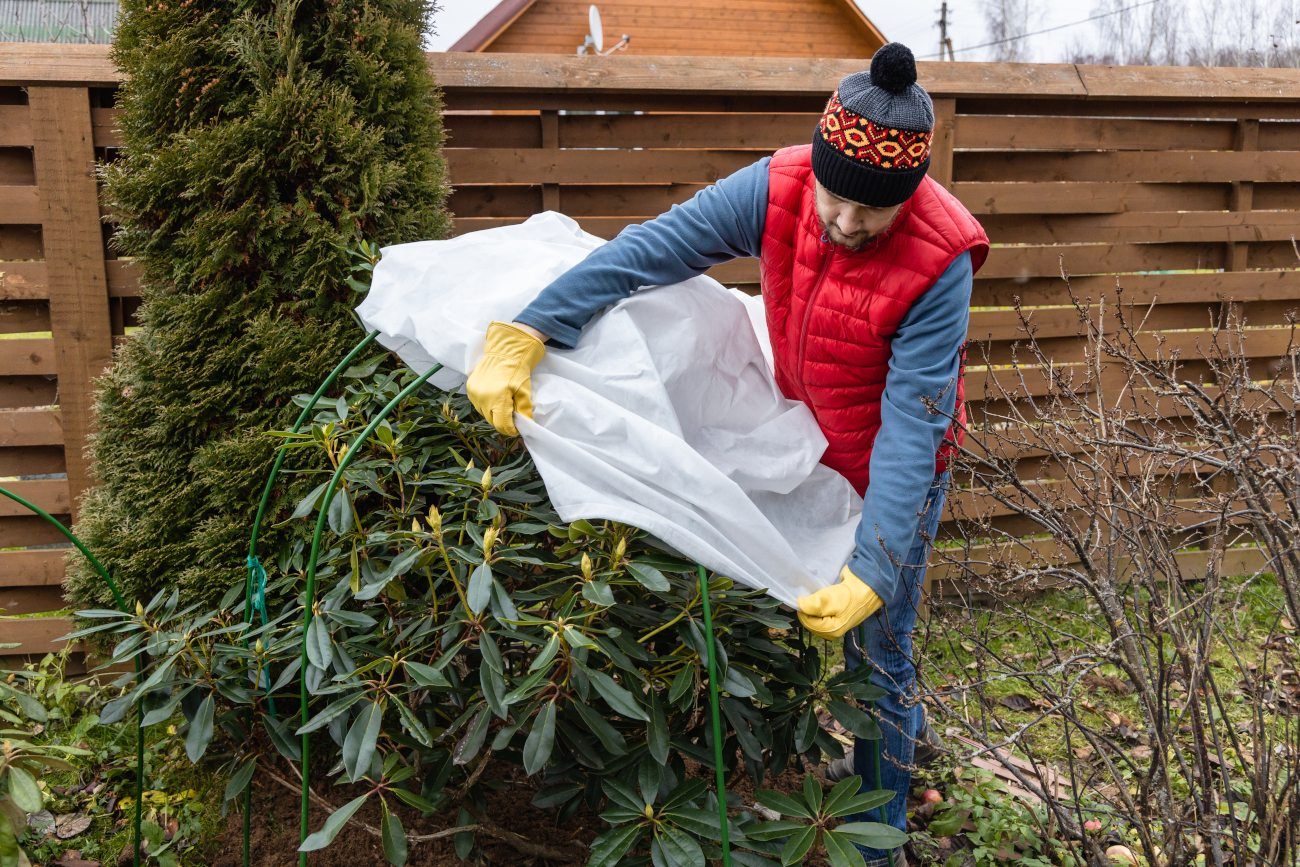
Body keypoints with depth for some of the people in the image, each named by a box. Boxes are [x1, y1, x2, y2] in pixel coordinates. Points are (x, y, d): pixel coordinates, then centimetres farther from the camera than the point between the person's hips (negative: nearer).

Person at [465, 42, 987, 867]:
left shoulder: (940, 262, -30)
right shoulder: (778, 190, -22)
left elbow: (909, 428, -31)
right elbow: (645, 251, -25)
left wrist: (870, 570, -37)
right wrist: (521, 336, -34)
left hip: (894, 470, -4)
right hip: (811, 447, 5)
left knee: (875, 644, 5)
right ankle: (905, 728, 50)